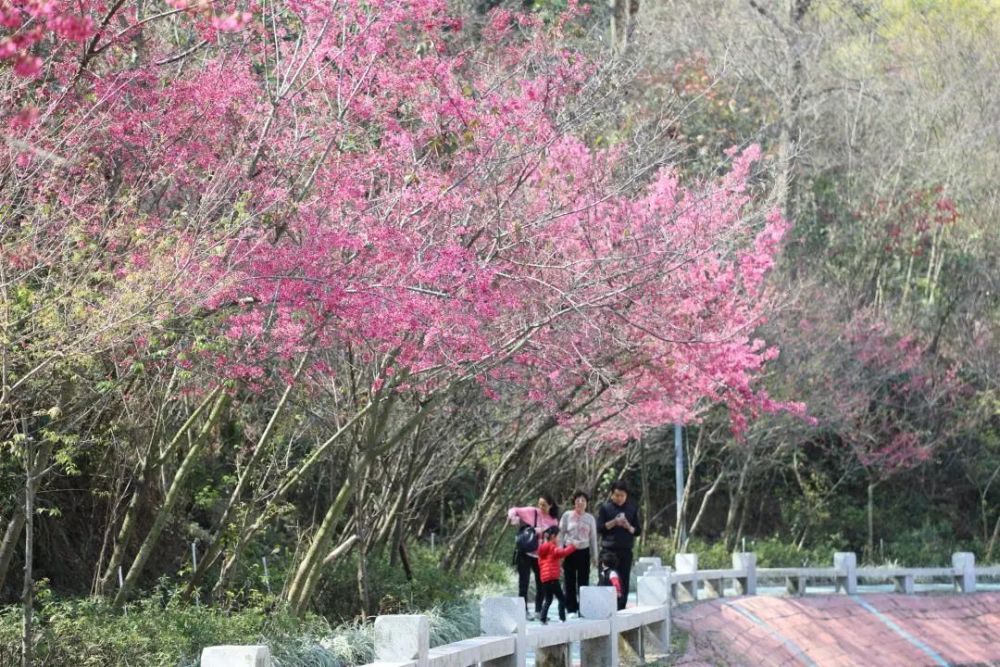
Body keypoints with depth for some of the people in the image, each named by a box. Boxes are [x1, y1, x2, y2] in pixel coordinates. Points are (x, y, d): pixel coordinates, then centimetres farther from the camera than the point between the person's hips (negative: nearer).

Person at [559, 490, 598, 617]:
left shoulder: (590, 518, 6)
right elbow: (561, 534, 3)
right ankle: (571, 609, 7)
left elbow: (593, 537, 11)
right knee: (570, 582, 1)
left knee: (584, 582, 0)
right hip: (569, 551, -1)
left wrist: (594, 556, 10)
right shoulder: (567, 515, 0)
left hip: (584, 552, 1)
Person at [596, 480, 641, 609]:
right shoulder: (605, 508, 4)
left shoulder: (632, 509, 10)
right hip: (609, 550, -2)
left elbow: (638, 531, 9)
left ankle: (621, 608, 2)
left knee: (624, 581, 0)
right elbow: (599, 528, -2)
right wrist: (614, 522, -16)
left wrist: (628, 527, -11)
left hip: (626, 550, 2)